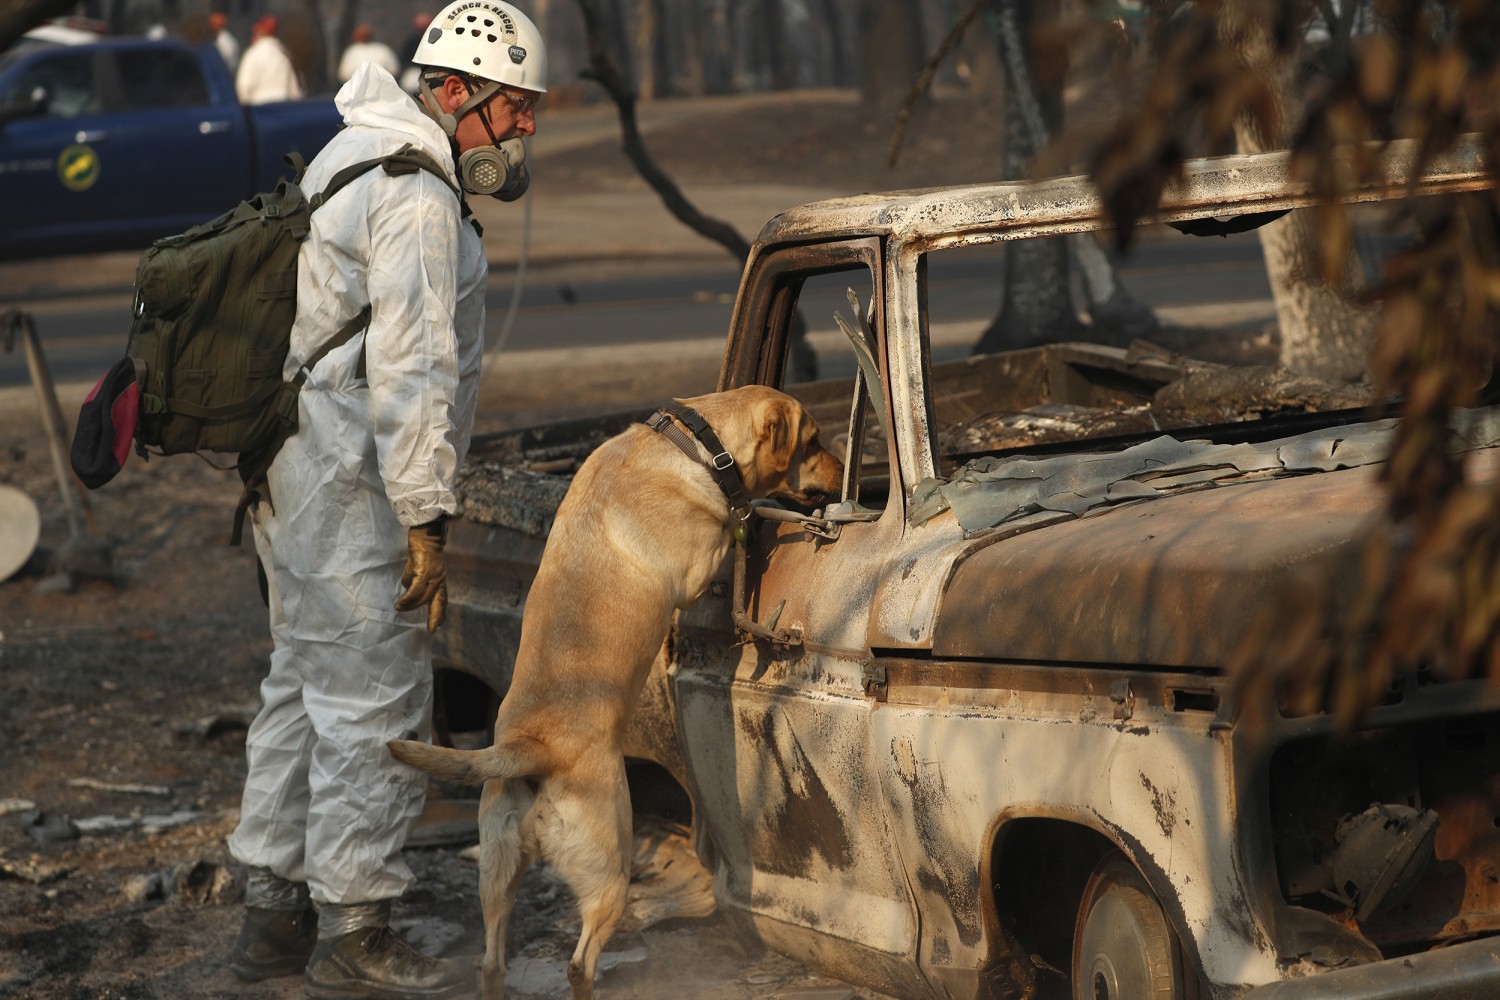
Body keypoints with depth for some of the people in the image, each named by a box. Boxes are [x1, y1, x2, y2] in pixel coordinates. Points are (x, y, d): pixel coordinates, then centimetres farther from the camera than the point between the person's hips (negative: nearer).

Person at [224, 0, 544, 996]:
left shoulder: (355, 157, 17)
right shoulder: (416, 194, -17)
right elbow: (409, 365, -22)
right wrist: (424, 517, -21)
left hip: (295, 466, 11)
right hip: (349, 484, -11)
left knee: (305, 683, 17)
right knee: (375, 700, -5)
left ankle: (274, 911, 25)